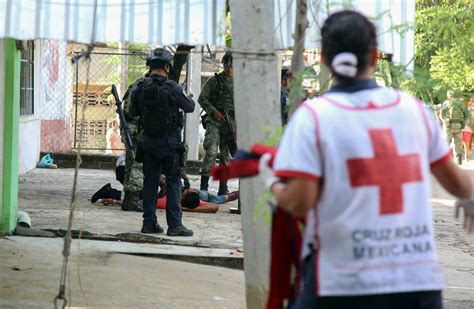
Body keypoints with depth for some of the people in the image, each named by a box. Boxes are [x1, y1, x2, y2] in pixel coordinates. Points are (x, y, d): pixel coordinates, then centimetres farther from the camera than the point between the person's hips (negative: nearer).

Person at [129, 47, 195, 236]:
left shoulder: (140, 88, -1)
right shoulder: (172, 88, -14)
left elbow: (132, 112, 9)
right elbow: (189, 107, -2)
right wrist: (189, 99, 20)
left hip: (148, 140, 5)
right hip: (168, 141, -5)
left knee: (150, 181, 12)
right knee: (173, 182, 1)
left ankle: (149, 222, 14)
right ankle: (174, 225, -1)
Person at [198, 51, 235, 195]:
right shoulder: (214, 80, 1)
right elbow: (202, 98, 0)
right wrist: (213, 111, -13)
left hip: (231, 122, 4)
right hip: (214, 121, -4)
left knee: (226, 156, 7)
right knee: (211, 152, -16)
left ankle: (223, 188, 12)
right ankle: (204, 186, -15)